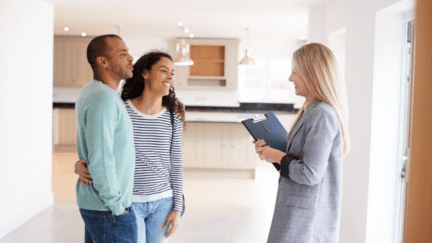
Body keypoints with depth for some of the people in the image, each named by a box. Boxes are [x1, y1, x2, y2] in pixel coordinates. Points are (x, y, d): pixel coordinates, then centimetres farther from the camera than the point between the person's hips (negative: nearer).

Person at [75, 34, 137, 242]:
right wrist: (117, 208, -17)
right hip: (108, 210, -10)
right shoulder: (103, 100, -23)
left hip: (91, 202, 10)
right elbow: (100, 161, -28)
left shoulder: (90, 91, 9)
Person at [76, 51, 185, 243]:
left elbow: (175, 164, 1)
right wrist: (81, 166, -25)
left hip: (161, 202, 3)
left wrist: (177, 208, -2)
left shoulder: (172, 117, -3)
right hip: (127, 202, -2)